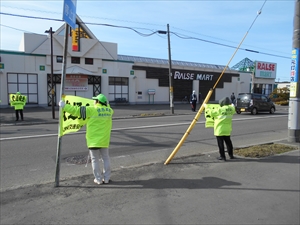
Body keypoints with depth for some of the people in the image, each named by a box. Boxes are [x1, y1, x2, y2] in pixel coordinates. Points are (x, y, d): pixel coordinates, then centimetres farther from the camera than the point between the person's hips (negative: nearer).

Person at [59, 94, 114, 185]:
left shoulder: (92, 110, -13)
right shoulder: (109, 110, 2)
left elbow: (76, 110, -11)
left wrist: (64, 106, -3)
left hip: (94, 140, -4)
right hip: (104, 140, 4)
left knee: (95, 159, 7)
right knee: (106, 158, 15)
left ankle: (98, 179, 13)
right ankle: (106, 178, 19)